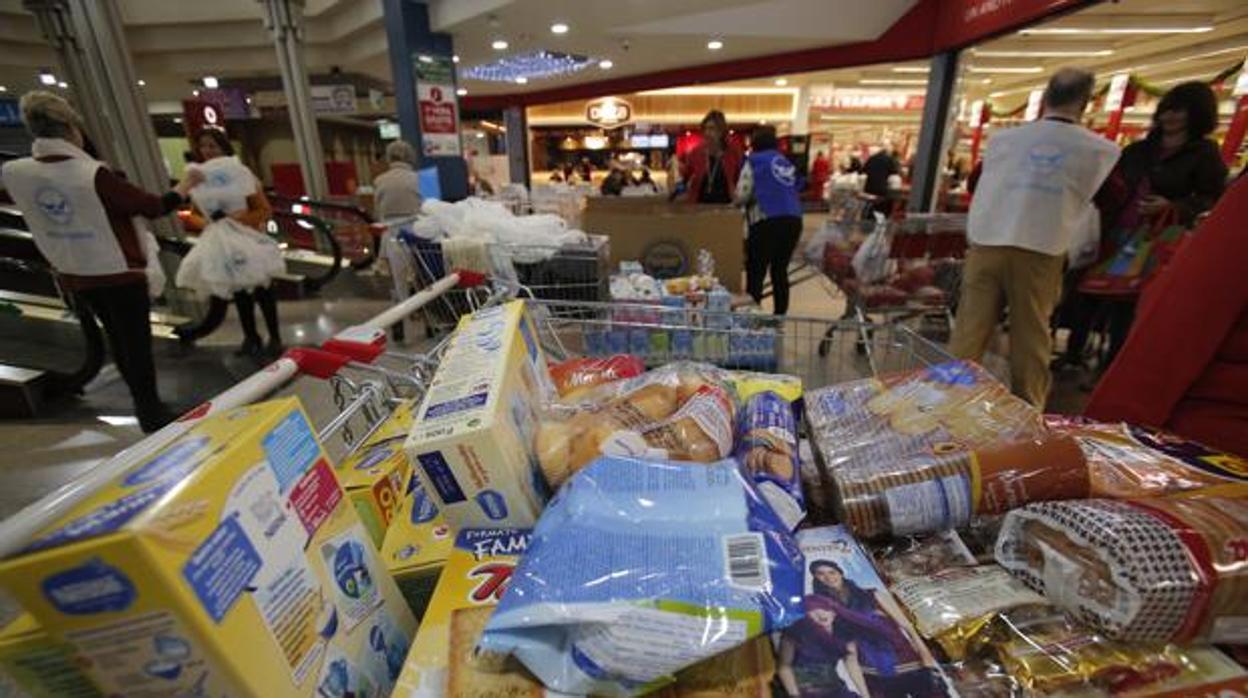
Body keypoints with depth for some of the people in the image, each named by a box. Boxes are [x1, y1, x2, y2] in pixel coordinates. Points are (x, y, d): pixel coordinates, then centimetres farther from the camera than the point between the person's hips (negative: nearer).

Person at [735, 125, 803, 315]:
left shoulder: (754, 162, 4)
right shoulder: (787, 163, 22)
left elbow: (742, 195, -6)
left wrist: (737, 203, 17)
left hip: (767, 222, -6)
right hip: (793, 220, 6)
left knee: (756, 272, -2)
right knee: (780, 270, 14)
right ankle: (780, 315, 18)